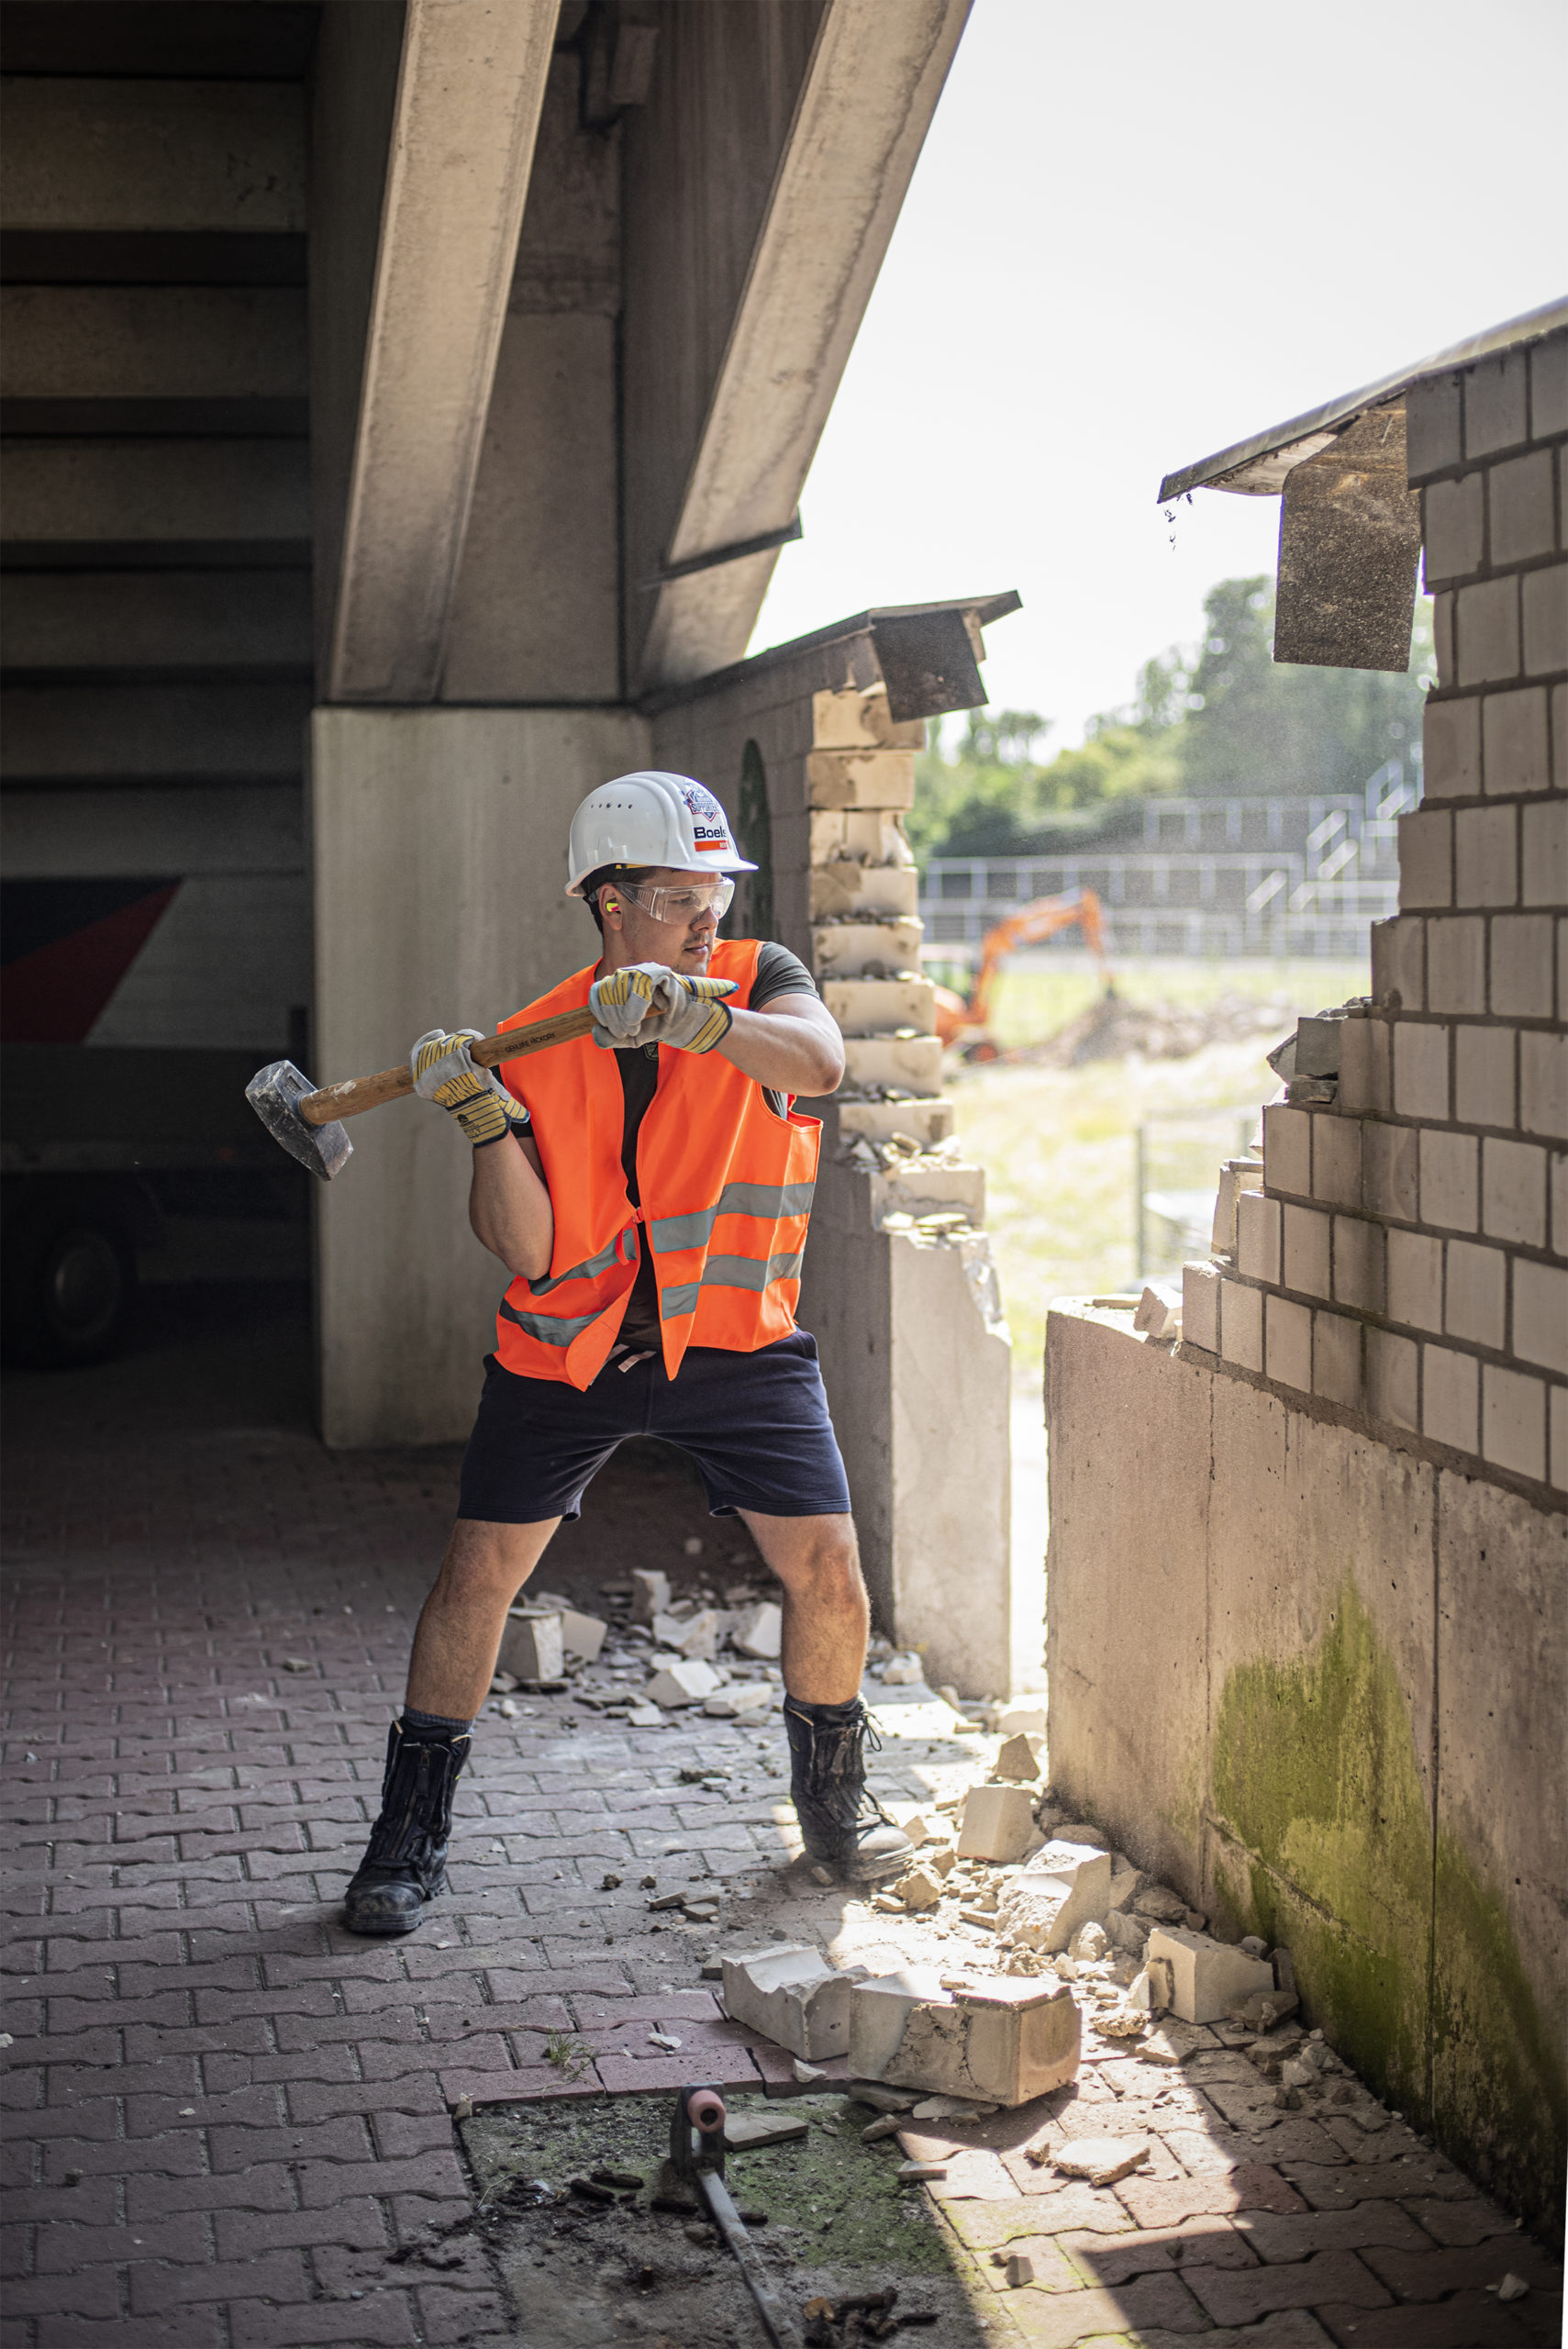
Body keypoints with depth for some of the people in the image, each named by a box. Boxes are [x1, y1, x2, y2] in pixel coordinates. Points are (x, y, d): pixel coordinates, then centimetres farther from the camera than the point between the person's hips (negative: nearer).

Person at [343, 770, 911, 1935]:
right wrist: (483, 1117, -27)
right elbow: (529, 1251, -14)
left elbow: (819, 1063, -31)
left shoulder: (758, 979, -7)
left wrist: (698, 1016, -46)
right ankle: (412, 1832, 13)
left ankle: (832, 1788, 20)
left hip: (738, 1340, 0)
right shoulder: (538, 1045, -9)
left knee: (828, 1563, -7)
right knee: (478, 1570, -3)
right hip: (572, 1344, 0)